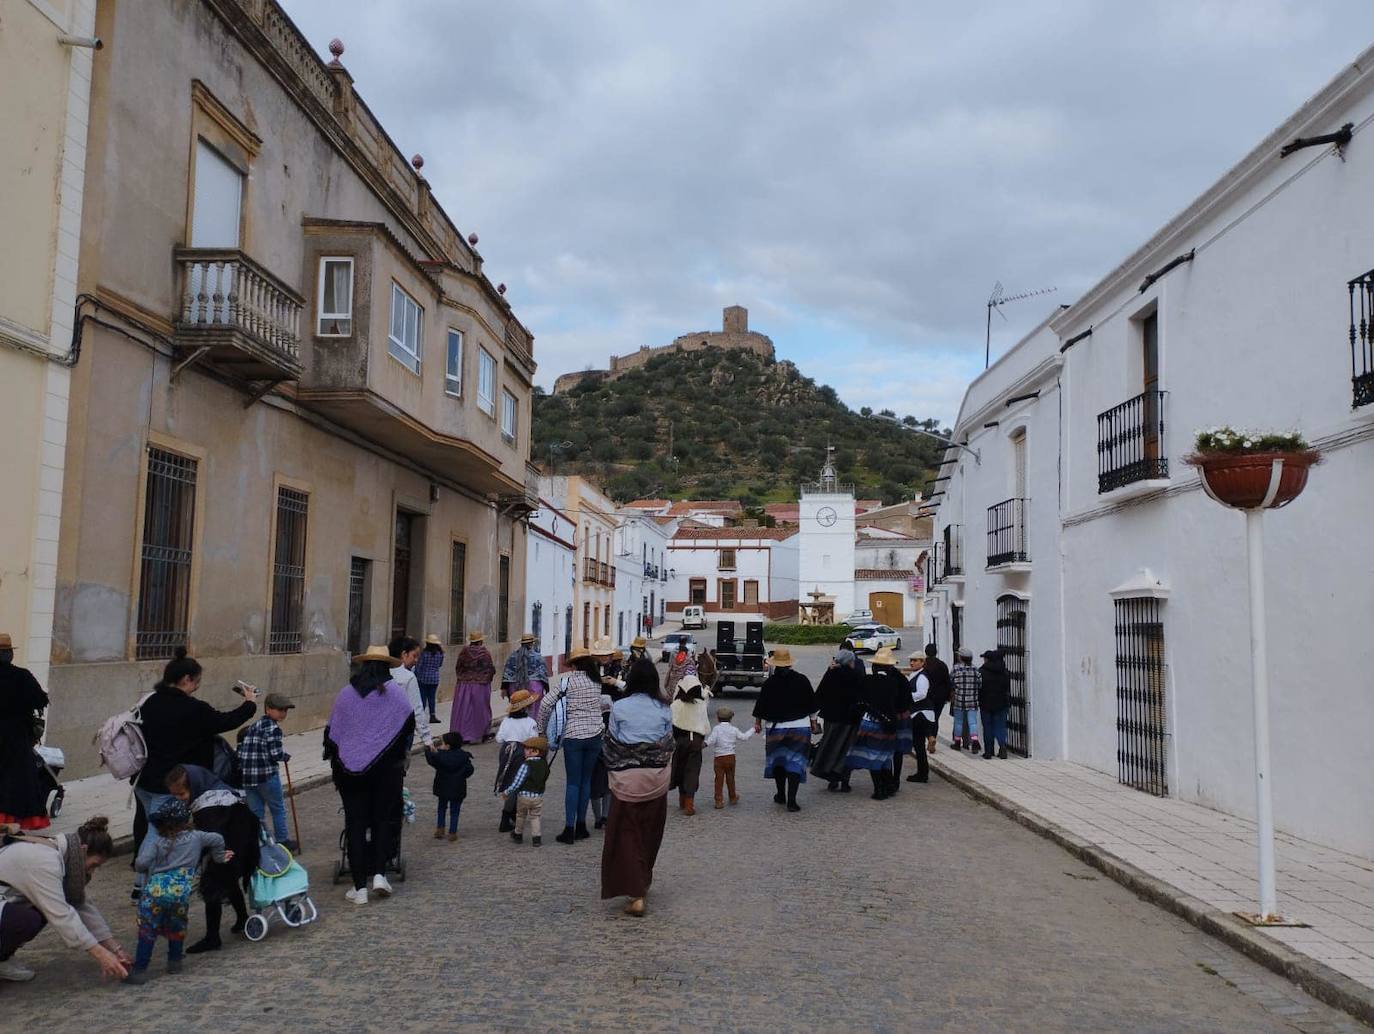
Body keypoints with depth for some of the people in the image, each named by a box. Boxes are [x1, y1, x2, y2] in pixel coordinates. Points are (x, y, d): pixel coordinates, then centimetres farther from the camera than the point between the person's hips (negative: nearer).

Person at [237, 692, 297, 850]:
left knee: (255, 811, 14)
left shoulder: (253, 726, 13)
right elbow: (276, 754, -17)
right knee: (278, 809, 10)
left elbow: (241, 750, 14)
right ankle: (282, 841, 19)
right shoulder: (273, 728, -13)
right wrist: (286, 756, 2)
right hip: (267, 775, -7)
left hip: (247, 775, 7)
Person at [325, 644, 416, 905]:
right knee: (383, 819, 13)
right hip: (387, 768, -1)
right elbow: (409, 725, 3)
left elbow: (332, 730, 5)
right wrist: (399, 754, 21)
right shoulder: (394, 693, -3)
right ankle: (379, 873, 1)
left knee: (355, 824, 5)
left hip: (351, 768, 1)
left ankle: (359, 886, 4)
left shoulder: (346, 694, 1)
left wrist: (335, 762, 16)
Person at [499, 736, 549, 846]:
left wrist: (507, 792, -6)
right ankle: (536, 838, 0)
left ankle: (518, 835, 34)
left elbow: (517, 782, -16)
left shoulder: (526, 765, -17)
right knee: (535, 817, 13)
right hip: (538, 796, 3)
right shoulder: (544, 764, 0)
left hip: (524, 795, -3)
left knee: (520, 815, 18)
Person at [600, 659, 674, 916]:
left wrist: (613, 773, 12)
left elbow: (610, 744, -2)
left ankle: (636, 894, -6)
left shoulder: (619, 707, -7)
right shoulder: (664, 709, -2)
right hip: (658, 777, 3)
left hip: (627, 777, -3)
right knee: (650, 833, 17)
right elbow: (669, 745, 2)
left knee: (627, 834, 3)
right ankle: (643, 883, 32)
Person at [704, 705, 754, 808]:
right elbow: (744, 737, 14)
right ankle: (733, 798, 32)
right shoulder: (733, 729, 4)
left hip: (719, 757, -3)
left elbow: (711, 741, -18)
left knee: (719, 779, -1)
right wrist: (752, 730, 27)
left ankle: (719, 801, -3)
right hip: (731, 757, 3)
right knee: (730, 778, 18)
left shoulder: (716, 729, -7)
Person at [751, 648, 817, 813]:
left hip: (776, 727, 0)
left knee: (777, 760, 18)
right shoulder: (802, 680, -4)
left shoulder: (769, 683, -7)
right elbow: (812, 704, 4)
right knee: (795, 762, 0)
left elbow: (761, 705, 1)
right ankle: (791, 800, -6)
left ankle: (781, 794, 27)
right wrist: (813, 722, 17)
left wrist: (758, 722, 16)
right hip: (800, 726, 0)